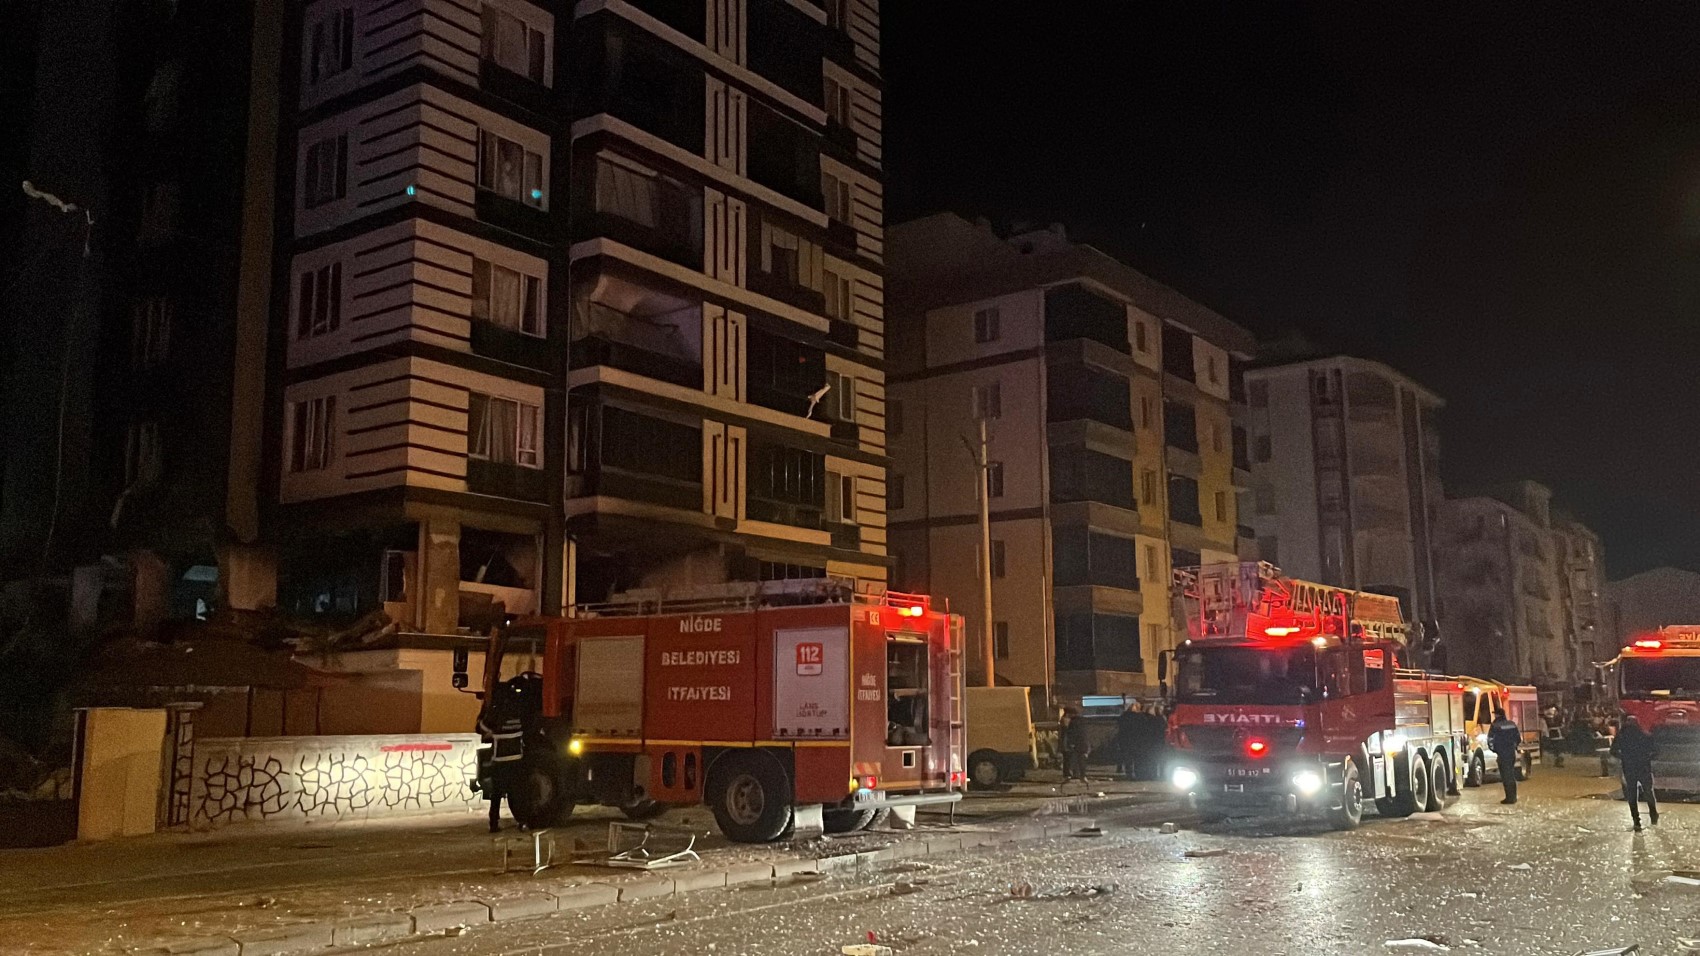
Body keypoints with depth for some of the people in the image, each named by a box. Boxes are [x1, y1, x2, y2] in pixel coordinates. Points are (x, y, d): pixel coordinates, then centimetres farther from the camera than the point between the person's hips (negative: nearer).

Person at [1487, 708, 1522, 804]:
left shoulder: (1495, 726, -11)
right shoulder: (1512, 724, 8)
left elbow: (1490, 740, -14)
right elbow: (1519, 738, 12)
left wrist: (1493, 749, 2)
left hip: (1502, 754, -6)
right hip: (1512, 753, 6)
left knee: (1506, 776, -2)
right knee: (1511, 775, 17)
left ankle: (1509, 797, -3)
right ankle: (1513, 797, 22)